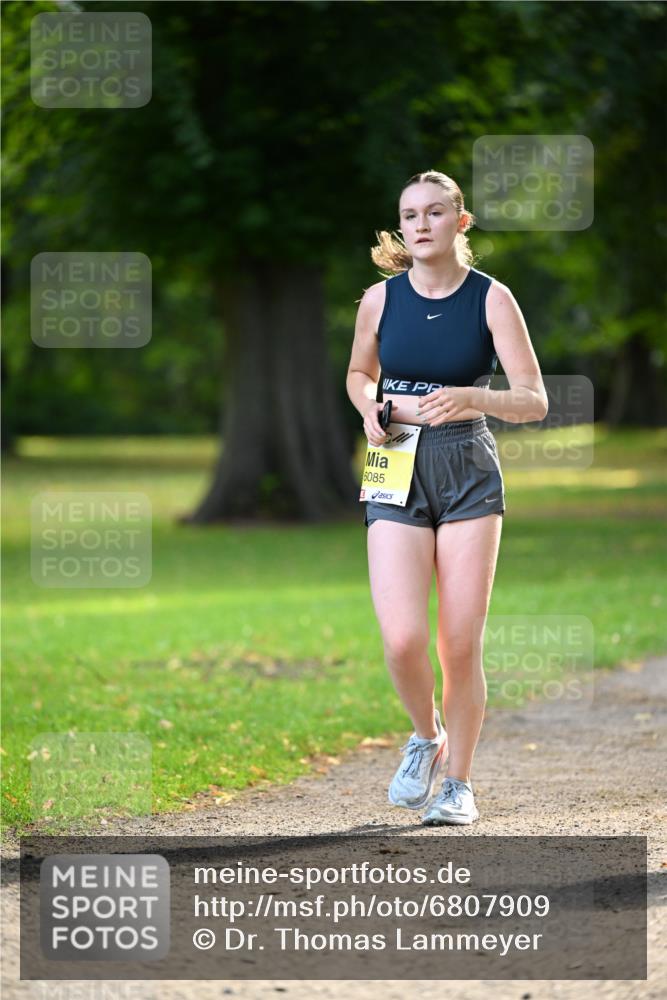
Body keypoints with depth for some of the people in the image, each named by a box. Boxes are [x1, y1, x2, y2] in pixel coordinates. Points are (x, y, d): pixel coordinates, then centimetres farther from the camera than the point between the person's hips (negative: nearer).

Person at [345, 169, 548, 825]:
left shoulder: (491, 299, -4)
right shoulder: (381, 299, 3)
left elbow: (535, 402, -6)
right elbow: (359, 373, 21)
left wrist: (473, 398, -25)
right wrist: (371, 412, -1)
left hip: (469, 476, -1)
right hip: (397, 476, 1)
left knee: (461, 645, -2)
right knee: (402, 641, -14)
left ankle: (458, 783, 15)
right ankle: (425, 735, 17)